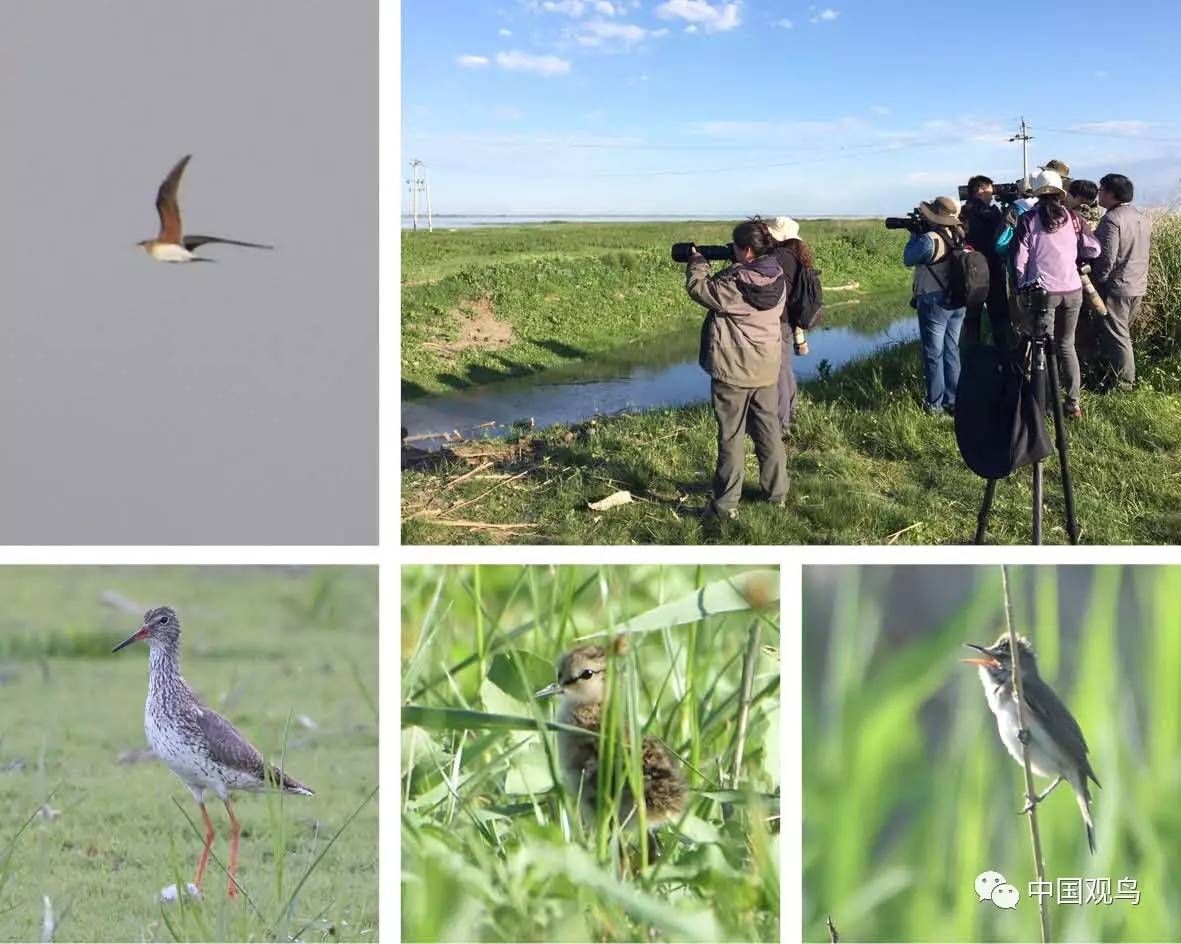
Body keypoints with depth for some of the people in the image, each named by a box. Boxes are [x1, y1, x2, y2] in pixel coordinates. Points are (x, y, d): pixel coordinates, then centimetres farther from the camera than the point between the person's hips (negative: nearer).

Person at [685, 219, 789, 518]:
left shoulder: (734, 283, -23)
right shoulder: (777, 278, -1)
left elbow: (698, 288, -11)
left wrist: (697, 262, 5)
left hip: (733, 371, -6)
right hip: (767, 369, 6)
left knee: (731, 436, 1)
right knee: (769, 430, 16)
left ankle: (726, 504, 4)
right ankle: (777, 492, 25)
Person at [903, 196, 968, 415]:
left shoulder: (929, 240, -22)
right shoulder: (959, 234, 0)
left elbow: (908, 260, -7)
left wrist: (915, 235, 4)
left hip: (934, 302, -7)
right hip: (957, 302, 7)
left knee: (934, 353, 3)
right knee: (952, 352, 14)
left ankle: (935, 403, 9)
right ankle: (953, 401, 19)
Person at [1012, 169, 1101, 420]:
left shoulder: (1028, 220, -4)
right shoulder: (1072, 218, 2)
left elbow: (1019, 258, -5)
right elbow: (1093, 250, 2)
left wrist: (1021, 286, 6)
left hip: (1043, 291, -3)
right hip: (1072, 290, 3)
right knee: (1067, 345, 13)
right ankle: (1073, 404, 12)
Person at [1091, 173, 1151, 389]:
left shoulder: (1112, 219, -18)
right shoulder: (1143, 217, 8)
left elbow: (1107, 258, -22)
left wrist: (1095, 281, -10)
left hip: (1116, 288, -8)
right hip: (1139, 286, 8)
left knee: (1115, 338, -1)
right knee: (1124, 333, 18)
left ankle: (1124, 384, 0)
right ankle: (1128, 379, 22)